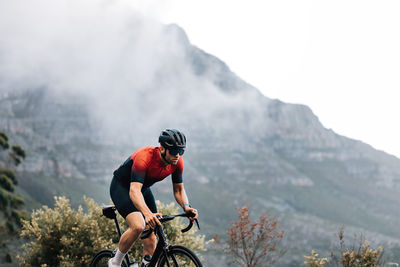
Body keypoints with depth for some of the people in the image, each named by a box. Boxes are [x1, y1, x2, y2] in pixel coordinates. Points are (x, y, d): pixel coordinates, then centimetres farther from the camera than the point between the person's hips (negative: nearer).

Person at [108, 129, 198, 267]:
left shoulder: (177, 162, -17)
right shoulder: (144, 157, -37)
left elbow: (178, 189, -6)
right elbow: (134, 190, -46)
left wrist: (186, 206, -28)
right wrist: (147, 213, -62)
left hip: (144, 188, 7)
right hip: (122, 187, -7)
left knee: (151, 237, -2)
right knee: (138, 226, -27)